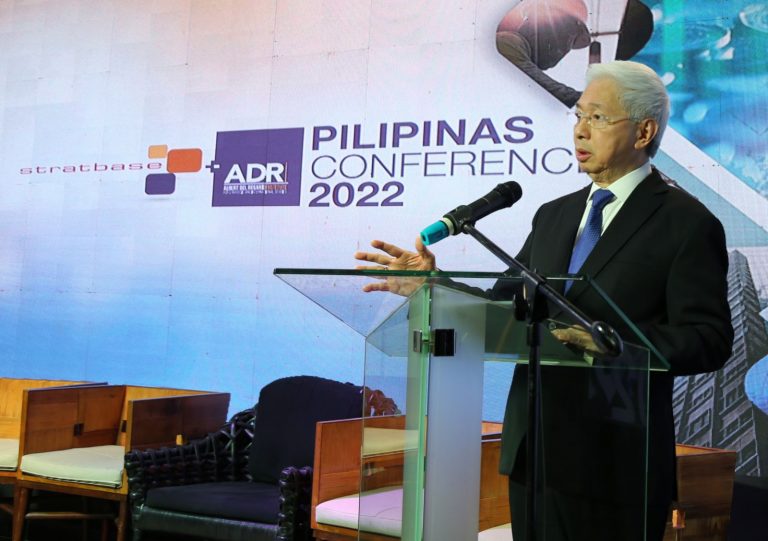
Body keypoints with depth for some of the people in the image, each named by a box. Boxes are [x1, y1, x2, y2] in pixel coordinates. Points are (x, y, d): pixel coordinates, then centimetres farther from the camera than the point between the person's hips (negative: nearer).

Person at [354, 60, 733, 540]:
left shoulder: (687, 223, -6)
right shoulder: (554, 216, 14)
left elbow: (709, 339, -12)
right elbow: (505, 308, 11)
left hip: (613, 462, -5)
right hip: (533, 448, 6)